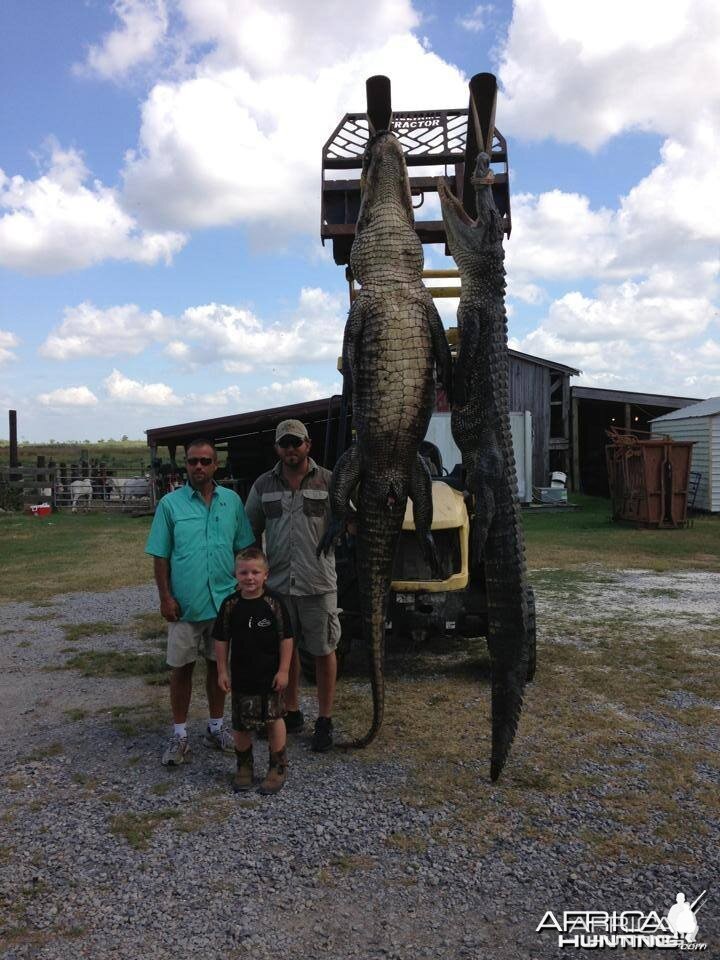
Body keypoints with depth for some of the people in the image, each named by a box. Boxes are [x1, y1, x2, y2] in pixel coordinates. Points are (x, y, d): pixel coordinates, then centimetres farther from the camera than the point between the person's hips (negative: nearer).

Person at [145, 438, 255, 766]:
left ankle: (215, 728, 28)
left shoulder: (232, 501, 3)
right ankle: (179, 734, 20)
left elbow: (243, 550, 9)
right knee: (181, 668, 6)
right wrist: (165, 597, -7)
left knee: (219, 665, 13)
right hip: (184, 604, -2)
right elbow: (160, 556, -1)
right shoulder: (170, 503, -2)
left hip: (224, 601, 2)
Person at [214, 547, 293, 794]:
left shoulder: (273, 603, -11)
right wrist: (222, 671, 1)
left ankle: (278, 767, 23)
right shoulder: (230, 605, -5)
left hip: (270, 676, -2)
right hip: (241, 676, 2)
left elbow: (286, 638, -6)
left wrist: (283, 670, -8)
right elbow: (221, 640, 2)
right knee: (240, 724, 10)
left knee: (274, 720, 8)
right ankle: (244, 766, 30)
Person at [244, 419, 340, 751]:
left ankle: (324, 720, 20)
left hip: (318, 583, -2)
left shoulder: (328, 481, -1)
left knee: (323, 651, 6)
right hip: (277, 583, 3)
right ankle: (291, 712, 31)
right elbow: (251, 532, 11)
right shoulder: (263, 485, 5)